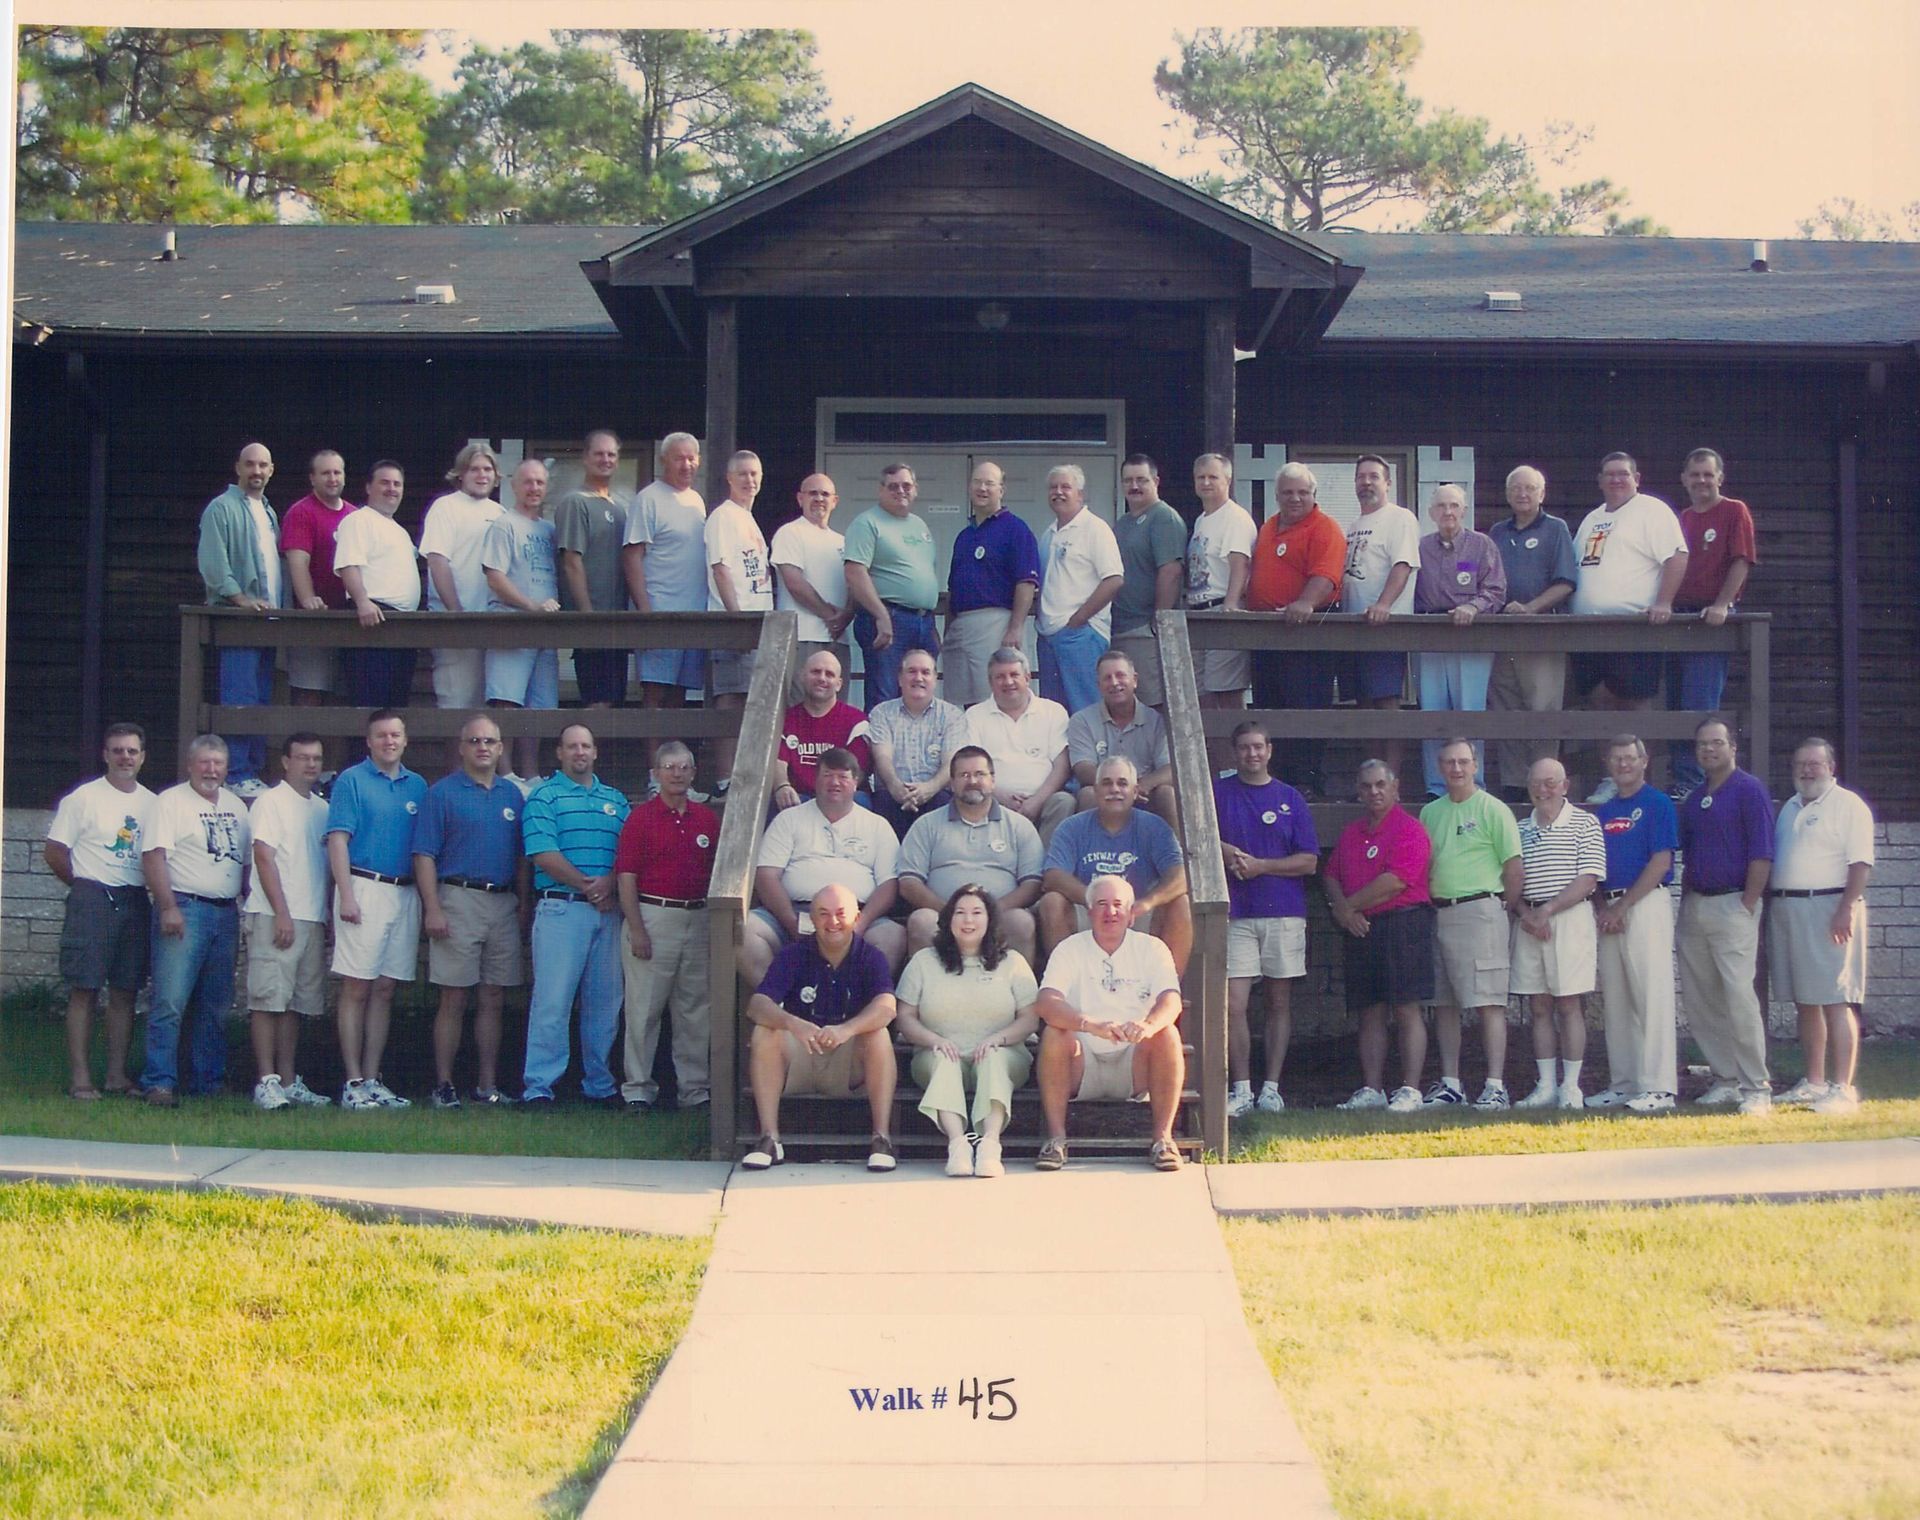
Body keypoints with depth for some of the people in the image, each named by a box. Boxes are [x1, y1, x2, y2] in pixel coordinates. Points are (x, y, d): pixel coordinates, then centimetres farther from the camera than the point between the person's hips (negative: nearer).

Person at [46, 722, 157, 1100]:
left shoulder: (152, 803, 11)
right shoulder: (84, 798, -2)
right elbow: (54, 852, -2)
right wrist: (87, 888, 4)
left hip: (135, 903, 5)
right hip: (92, 900, -5)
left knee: (125, 992, 7)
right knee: (84, 990, -5)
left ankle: (117, 1074, 13)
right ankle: (80, 1079, -4)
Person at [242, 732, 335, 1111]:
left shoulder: (322, 808, 18)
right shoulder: (270, 802, -1)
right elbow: (264, 858, -8)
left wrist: (329, 917, 12)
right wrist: (281, 914, -15)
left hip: (312, 919, 6)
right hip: (275, 917, -6)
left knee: (297, 1003, 8)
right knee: (268, 1000, -8)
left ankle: (288, 1081, 12)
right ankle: (267, 1083, -8)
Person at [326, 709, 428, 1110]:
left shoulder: (417, 786, 15)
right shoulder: (352, 780, 0)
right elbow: (338, 840, -6)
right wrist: (347, 895, -14)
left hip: (405, 893, 5)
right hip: (365, 887, -5)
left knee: (385, 990, 7)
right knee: (357, 988, -5)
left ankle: (372, 1079, 11)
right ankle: (353, 1081, -3)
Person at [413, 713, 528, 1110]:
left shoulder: (513, 794, 14)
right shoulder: (442, 793, 0)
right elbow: (424, 856, -5)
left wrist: (524, 905, 10)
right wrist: (432, 909, -13)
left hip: (504, 903, 5)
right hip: (458, 900, -4)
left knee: (492, 1000, 7)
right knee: (454, 999, -3)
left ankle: (488, 1086, 11)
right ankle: (444, 1085, 2)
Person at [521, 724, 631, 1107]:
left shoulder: (616, 800, 17)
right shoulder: (543, 797, 3)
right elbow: (544, 854, -8)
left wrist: (610, 884, -10)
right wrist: (586, 886, -12)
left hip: (608, 910, 5)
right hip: (560, 908, -5)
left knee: (604, 1001, 8)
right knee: (552, 1000, -7)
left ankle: (600, 1083, 16)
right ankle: (538, 1086, -6)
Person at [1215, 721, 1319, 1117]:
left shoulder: (1290, 799, 8)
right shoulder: (1219, 793, 8)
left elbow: (1309, 861, 3)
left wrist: (1261, 866, -9)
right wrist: (1225, 852, -10)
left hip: (1284, 912, 1)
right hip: (1236, 913, -1)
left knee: (1280, 1003, 3)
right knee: (1234, 1005, -8)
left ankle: (1271, 1087, 9)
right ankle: (1241, 1089, -3)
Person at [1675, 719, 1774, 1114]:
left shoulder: (1749, 789, -5)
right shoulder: (1693, 799, 17)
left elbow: (1762, 854, -10)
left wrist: (1747, 907, -15)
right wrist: (1685, 908, 14)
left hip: (1733, 905, -8)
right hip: (1694, 904, 8)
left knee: (1739, 996, -13)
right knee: (1698, 1000, 7)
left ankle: (1756, 1088, -8)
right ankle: (1726, 1080, 16)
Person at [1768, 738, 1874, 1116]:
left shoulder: (1848, 805, -5)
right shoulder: (1790, 808, 19)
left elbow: (1860, 864, -12)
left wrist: (1846, 910, -21)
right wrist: (1771, 905, 13)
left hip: (1829, 910, -8)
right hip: (1786, 911, 8)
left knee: (1836, 1003, -9)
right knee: (1804, 1003, 10)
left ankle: (1842, 1088, -9)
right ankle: (1813, 1083, 17)